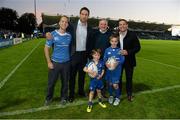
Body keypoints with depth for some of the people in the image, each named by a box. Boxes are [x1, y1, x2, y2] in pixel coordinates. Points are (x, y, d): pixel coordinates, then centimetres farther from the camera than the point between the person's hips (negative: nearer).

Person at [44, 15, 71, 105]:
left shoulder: (69, 36, 1)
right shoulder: (53, 34, -5)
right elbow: (46, 48, -2)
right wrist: (49, 62, -6)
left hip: (66, 63, 2)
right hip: (55, 62, -1)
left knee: (65, 82, 12)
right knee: (51, 82, 8)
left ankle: (64, 97, 34)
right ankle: (49, 98, 32)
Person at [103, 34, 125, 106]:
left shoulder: (119, 50, -3)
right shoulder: (107, 50, 1)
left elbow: (122, 60, -3)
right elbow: (104, 59, 3)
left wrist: (117, 63, -21)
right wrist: (106, 63, -17)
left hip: (117, 70, -2)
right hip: (109, 69, 2)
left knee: (115, 85, -5)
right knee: (110, 84, 13)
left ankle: (117, 97, 20)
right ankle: (111, 96, 36)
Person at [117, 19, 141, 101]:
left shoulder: (132, 35, -8)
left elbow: (137, 47, -7)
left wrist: (128, 52, -20)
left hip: (129, 60, -1)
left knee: (129, 78, 11)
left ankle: (129, 94, 29)